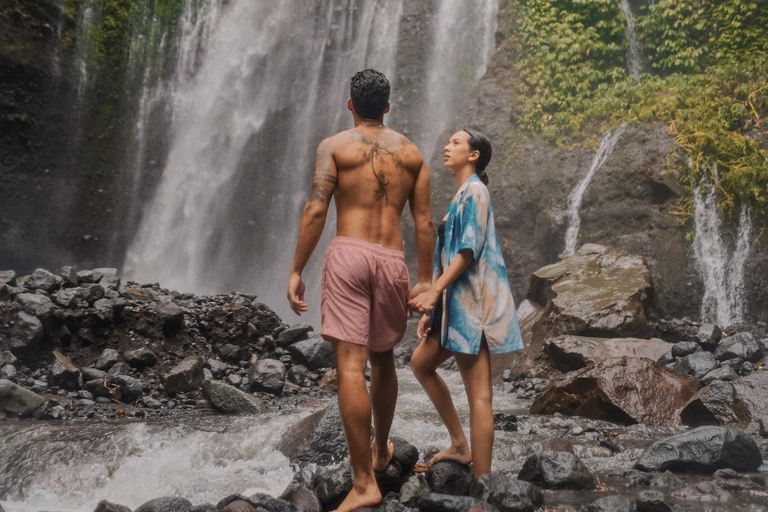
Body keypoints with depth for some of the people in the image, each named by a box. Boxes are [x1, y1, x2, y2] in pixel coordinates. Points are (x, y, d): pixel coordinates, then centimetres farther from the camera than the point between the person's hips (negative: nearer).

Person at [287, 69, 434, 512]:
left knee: (351, 367, -7)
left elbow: (316, 211, -6)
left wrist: (296, 271, -4)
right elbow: (425, 222, 9)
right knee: (383, 359, 22)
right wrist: (425, 280, 12)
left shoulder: (334, 146, 5)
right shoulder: (412, 152, 15)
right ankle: (381, 451, 39)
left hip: (349, 255, -4)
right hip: (393, 261, 4)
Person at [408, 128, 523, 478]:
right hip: (455, 300, 10)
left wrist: (433, 292, -22)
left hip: (473, 300, -10)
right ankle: (460, 445, 24)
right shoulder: (461, 194, 20)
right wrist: (432, 308, 17)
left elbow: (468, 251, -17)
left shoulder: (474, 191, -8)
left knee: (478, 393, -8)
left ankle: (482, 483, -3)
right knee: (421, 364, 18)